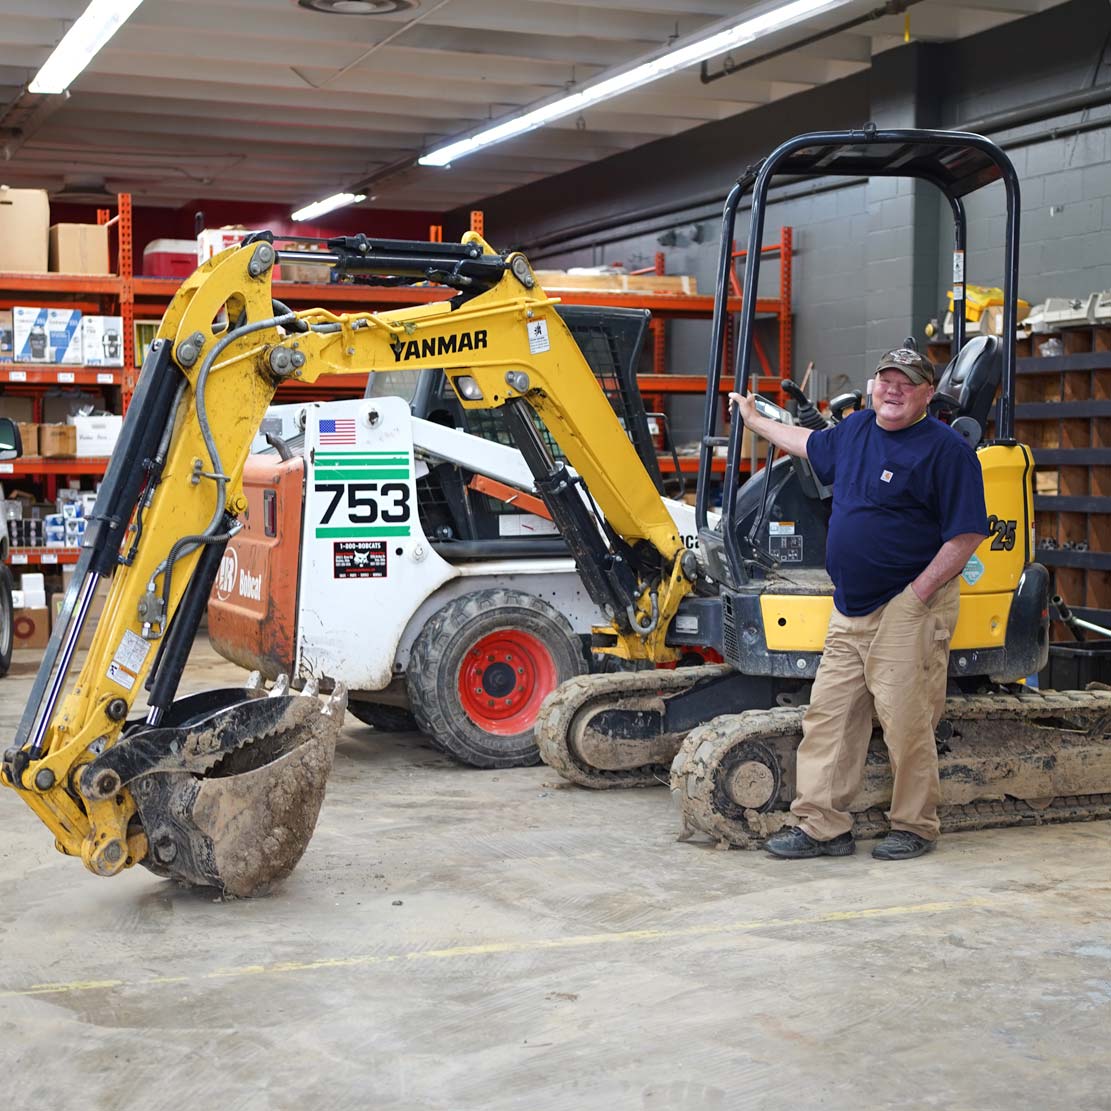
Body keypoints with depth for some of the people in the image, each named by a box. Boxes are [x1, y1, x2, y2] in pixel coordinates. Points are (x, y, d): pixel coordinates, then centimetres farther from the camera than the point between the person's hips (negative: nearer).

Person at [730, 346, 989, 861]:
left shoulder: (945, 449, -9)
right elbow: (813, 445, 36)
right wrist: (755, 421, 45)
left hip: (907, 609, -7)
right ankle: (821, 826, 11)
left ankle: (914, 828, 11)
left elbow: (968, 533, -12)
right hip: (850, 608, 8)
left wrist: (920, 592, -16)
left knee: (905, 722, -5)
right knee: (828, 715, 6)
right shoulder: (857, 427, 13)